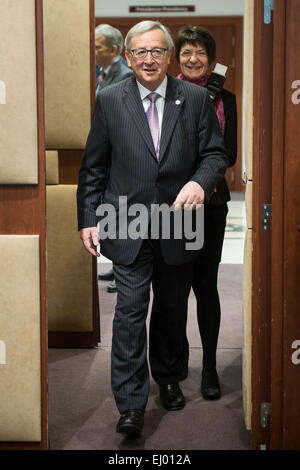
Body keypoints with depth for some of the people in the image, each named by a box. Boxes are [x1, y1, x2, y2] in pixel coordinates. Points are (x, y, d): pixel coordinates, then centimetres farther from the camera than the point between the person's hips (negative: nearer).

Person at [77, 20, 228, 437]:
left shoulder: (196, 98, 1)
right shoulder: (109, 100, 1)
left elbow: (215, 153, 1)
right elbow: (93, 167, 4)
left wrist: (200, 182, -21)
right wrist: (88, 219, 1)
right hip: (129, 226, -1)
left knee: (174, 308, 15)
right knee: (131, 310, -5)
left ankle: (169, 377, 38)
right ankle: (131, 403, 0)